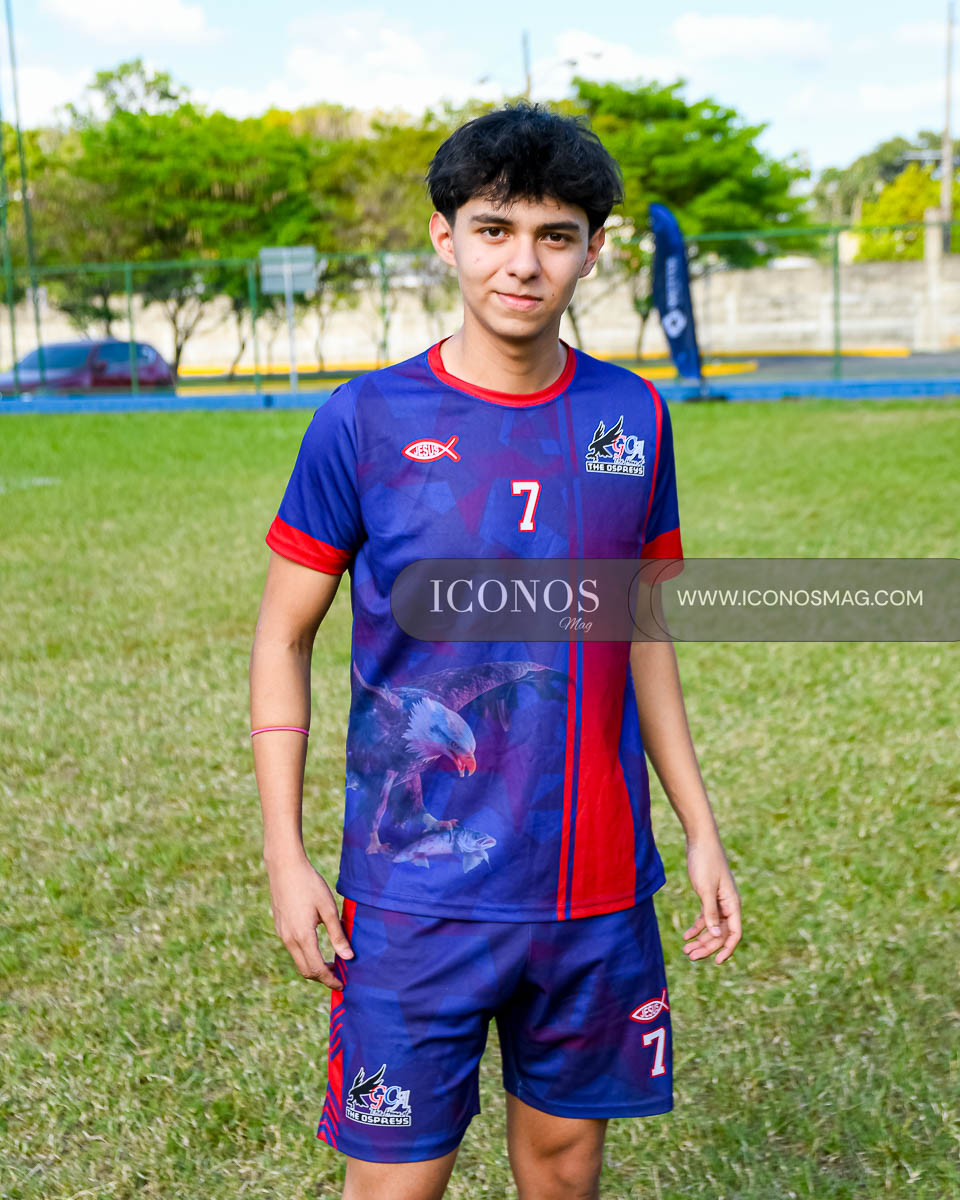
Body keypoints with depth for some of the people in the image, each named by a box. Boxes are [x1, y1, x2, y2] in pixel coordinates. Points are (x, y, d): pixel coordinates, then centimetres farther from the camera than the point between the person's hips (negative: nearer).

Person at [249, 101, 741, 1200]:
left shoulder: (633, 418, 2)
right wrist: (285, 857, -5)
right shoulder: (367, 421, -8)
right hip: (416, 893, -3)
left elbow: (640, 638, 11)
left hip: (600, 889, 3)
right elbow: (282, 640, -1)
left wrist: (700, 832, 10)